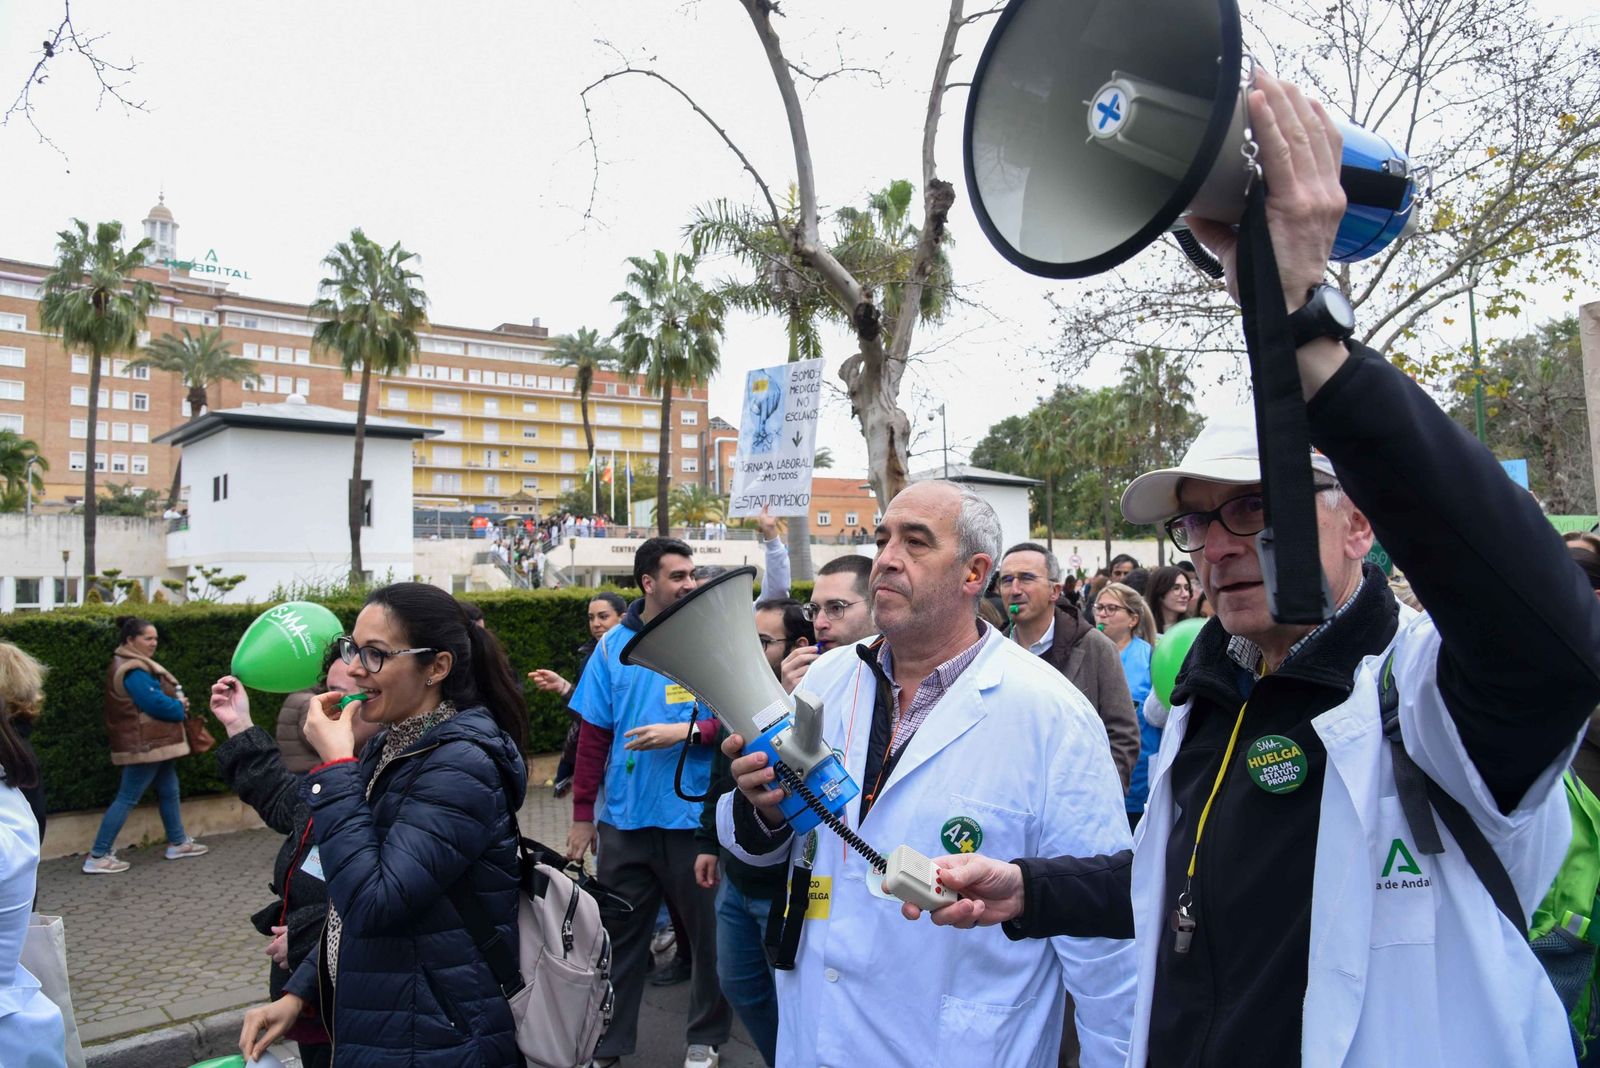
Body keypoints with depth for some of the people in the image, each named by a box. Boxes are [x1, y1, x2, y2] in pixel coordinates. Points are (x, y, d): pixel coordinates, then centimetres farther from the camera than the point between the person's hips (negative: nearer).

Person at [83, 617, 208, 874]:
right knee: (127, 799, -4)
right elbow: (156, 703, -25)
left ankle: (177, 843, 29)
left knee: (169, 791, 18)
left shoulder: (137, 665, 13)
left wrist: (177, 704, -1)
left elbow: (155, 697, 17)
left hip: (154, 743, 11)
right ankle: (97, 857, 2)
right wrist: (180, 708, -7)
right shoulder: (133, 671, -20)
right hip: (144, 744, -11)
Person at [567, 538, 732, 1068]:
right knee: (618, 933, 13)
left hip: (696, 813, -2)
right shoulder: (614, 645, 2)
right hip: (625, 817, 2)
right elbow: (593, 735, 5)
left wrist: (689, 731, -21)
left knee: (707, 930, 11)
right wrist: (582, 814, 5)